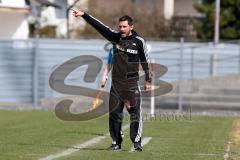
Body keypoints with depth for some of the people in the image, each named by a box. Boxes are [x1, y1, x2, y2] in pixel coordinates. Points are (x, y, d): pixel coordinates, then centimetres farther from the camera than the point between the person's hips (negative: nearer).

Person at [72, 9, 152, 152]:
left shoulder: (138, 41, -3)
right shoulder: (116, 37, 4)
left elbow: (145, 61, 4)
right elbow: (99, 26, 0)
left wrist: (148, 81, 5)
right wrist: (84, 15, -6)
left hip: (132, 83, -4)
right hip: (116, 82, 4)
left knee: (135, 112, -8)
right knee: (114, 113, 5)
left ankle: (137, 143, -3)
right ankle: (116, 142, 14)